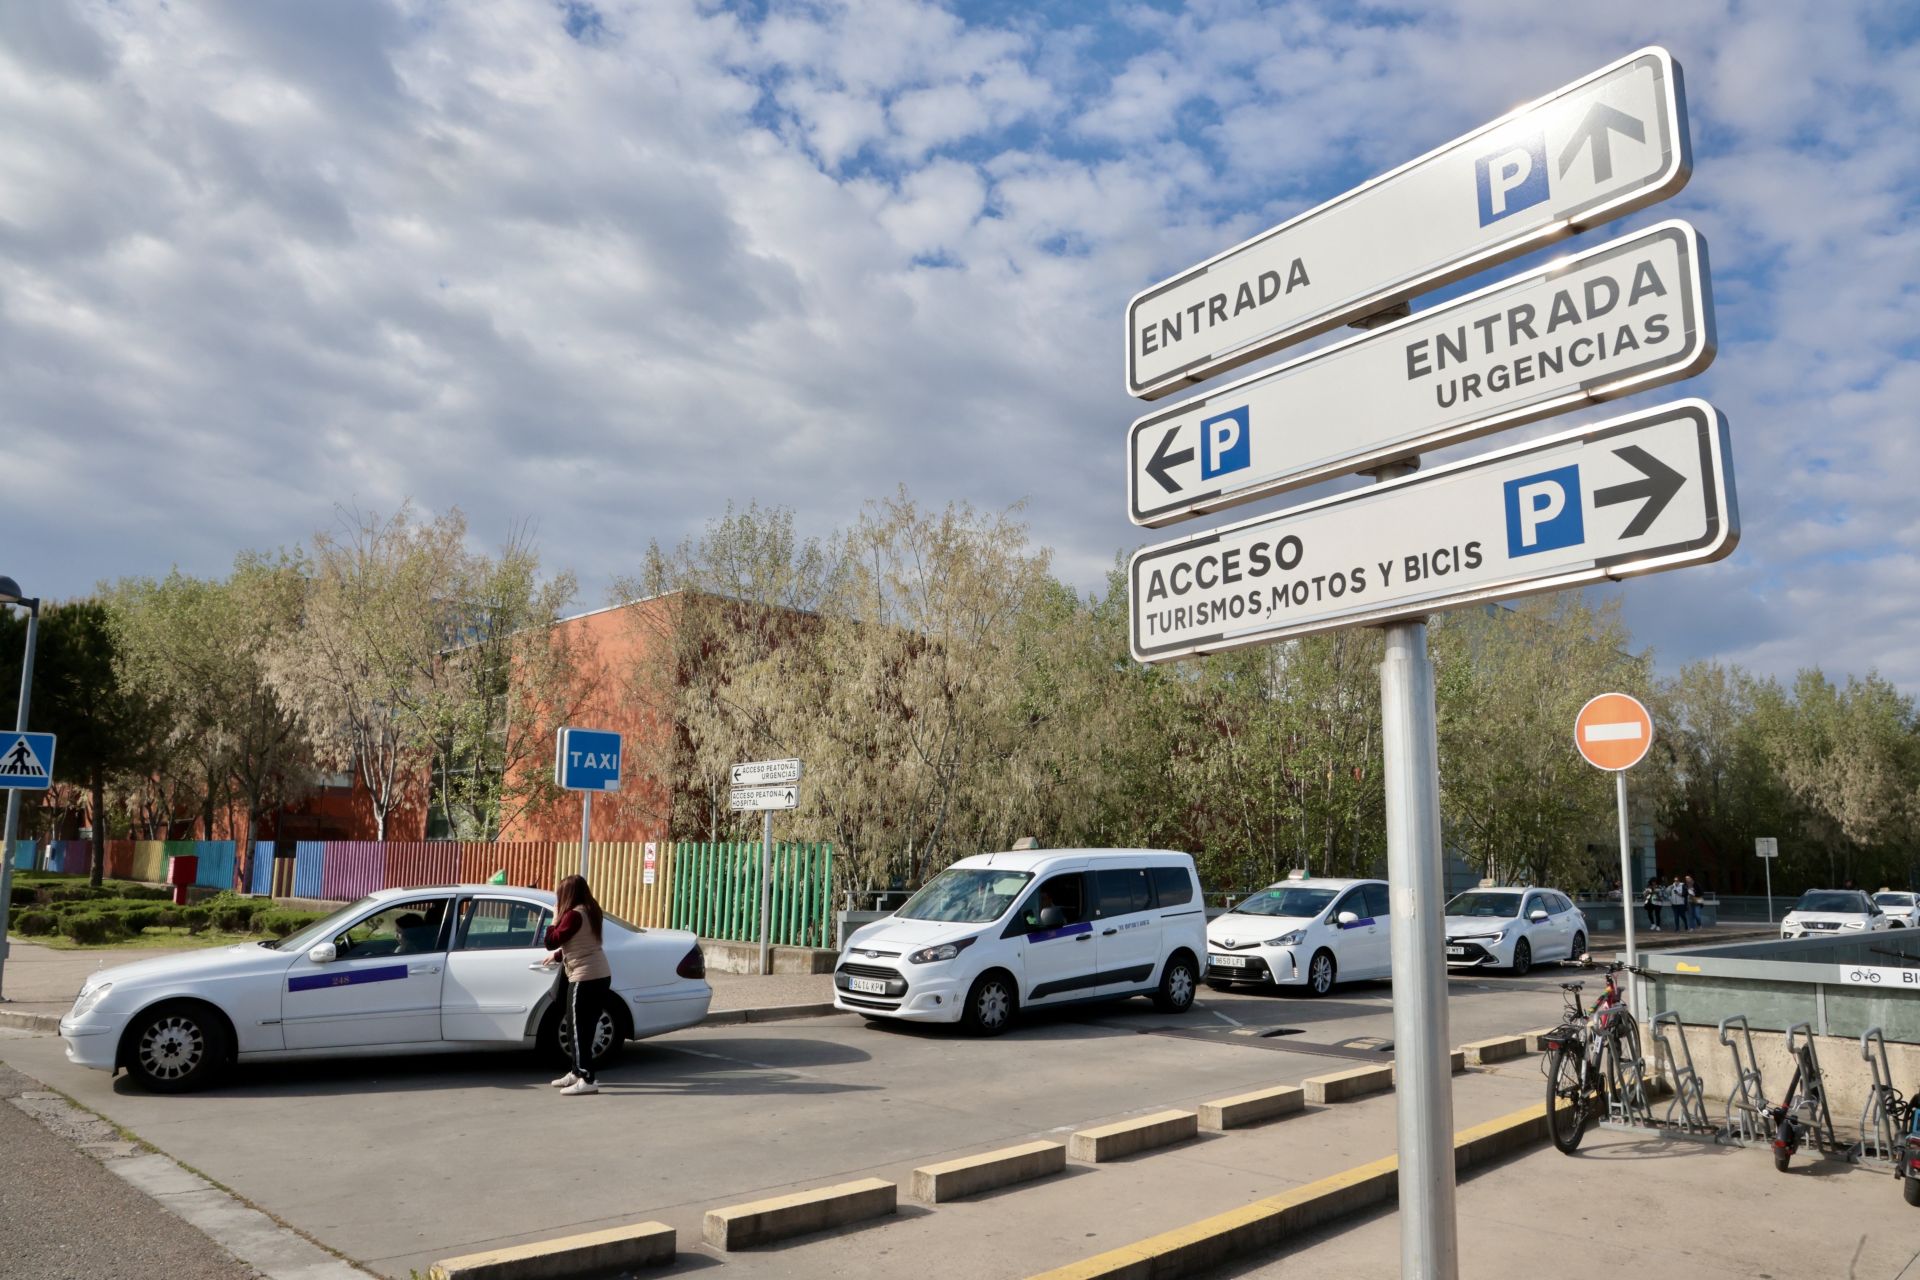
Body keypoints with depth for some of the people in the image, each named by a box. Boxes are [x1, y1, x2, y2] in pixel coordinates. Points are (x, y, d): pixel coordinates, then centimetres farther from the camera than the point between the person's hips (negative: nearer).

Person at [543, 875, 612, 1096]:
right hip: (600, 976, 9)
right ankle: (578, 1072, 26)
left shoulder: (574, 914, -15)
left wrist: (555, 918, -1)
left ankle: (587, 1080, -6)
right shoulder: (590, 911, 13)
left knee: (577, 1029, -5)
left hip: (585, 978, -9)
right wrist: (558, 955, 34)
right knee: (584, 1028, 17)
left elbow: (551, 941, -14)